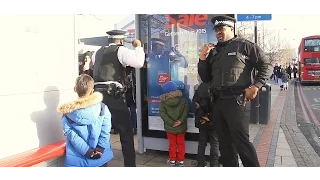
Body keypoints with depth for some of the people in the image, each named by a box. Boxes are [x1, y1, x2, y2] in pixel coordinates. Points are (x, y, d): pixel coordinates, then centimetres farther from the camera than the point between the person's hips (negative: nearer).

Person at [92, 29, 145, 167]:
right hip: (113, 96, -6)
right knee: (126, 132, 4)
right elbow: (138, 62, -14)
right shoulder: (120, 50, 0)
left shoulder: (99, 52, 19)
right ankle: (130, 164, 9)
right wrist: (138, 46, 3)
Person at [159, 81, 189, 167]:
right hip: (181, 126, 1)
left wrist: (171, 123, -15)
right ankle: (181, 160, 19)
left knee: (172, 144, 12)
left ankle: (172, 160, 22)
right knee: (181, 144, 13)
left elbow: (162, 113, -13)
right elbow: (186, 109, -11)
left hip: (170, 127, -1)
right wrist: (181, 120, -16)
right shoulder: (182, 99, -2)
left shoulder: (163, 101, -7)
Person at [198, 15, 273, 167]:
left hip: (237, 101, -6)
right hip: (218, 102, 6)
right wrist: (203, 58, 3)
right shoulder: (213, 51, 16)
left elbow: (266, 66, 0)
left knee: (241, 141, -6)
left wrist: (255, 86, -12)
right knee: (225, 143, 12)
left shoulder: (244, 45, 2)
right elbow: (205, 78, 16)